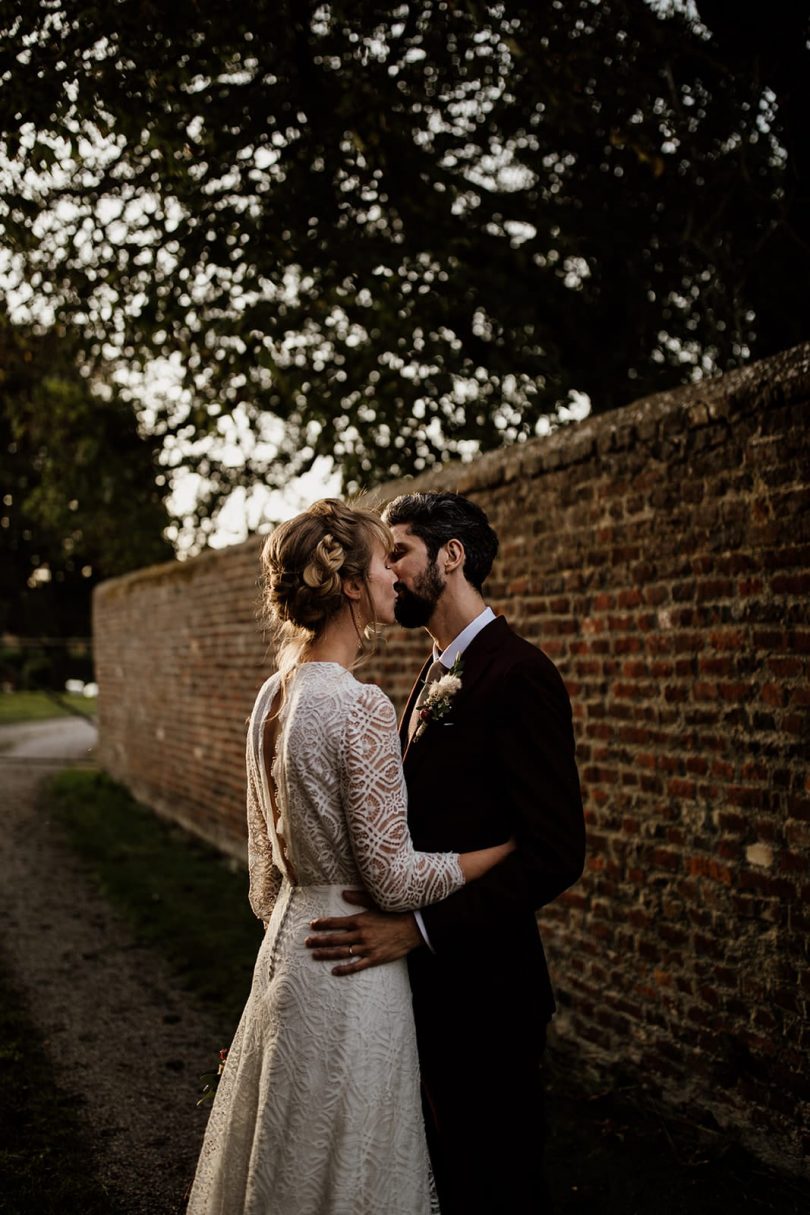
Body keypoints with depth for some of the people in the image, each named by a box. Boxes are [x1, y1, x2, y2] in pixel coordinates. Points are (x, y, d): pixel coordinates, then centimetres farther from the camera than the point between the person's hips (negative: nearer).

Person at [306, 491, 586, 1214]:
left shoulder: (518, 674, -18)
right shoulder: (439, 673, 12)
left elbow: (556, 851, -24)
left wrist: (421, 929, -26)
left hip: (480, 991, -9)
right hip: (430, 987, 9)